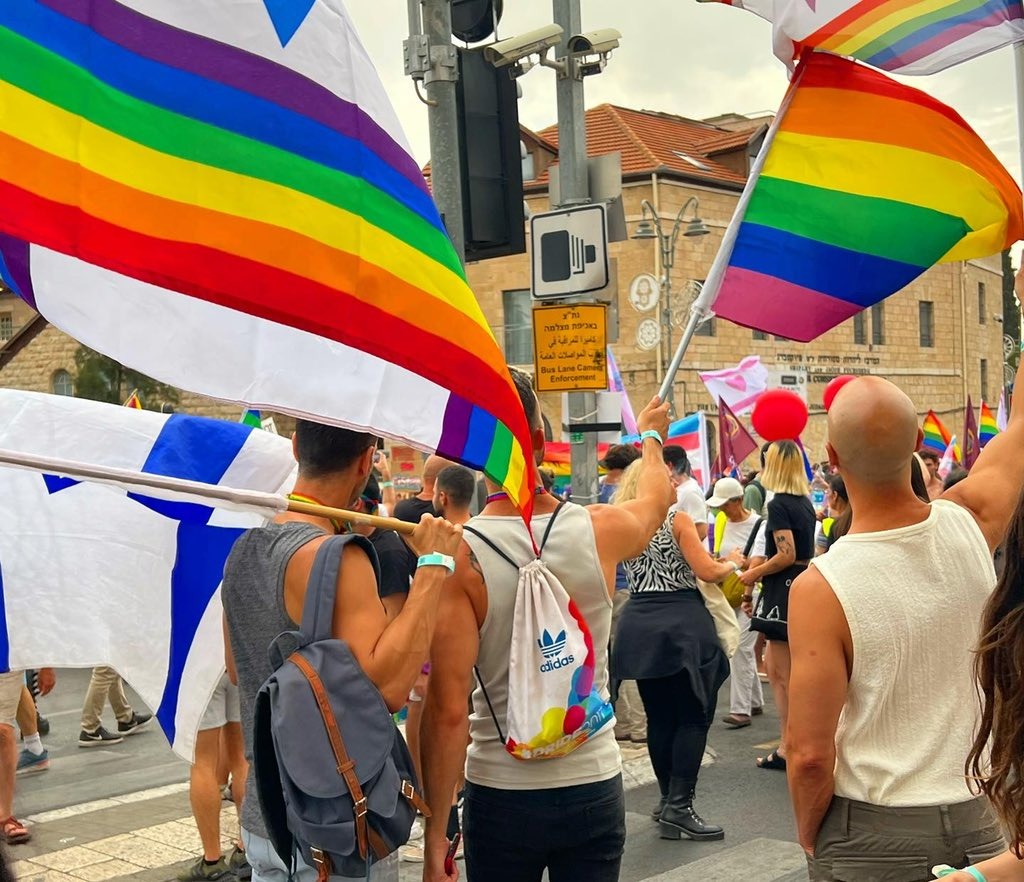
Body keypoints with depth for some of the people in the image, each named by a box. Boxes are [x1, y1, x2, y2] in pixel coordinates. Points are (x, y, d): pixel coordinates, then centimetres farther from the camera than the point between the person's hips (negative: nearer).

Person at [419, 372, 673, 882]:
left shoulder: (458, 556, -15)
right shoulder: (601, 530, -7)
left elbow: (447, 710, -18)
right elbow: (657, 497, 18)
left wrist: (435, 838, -10)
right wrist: (650, 435, 39)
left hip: (501, 796, -2)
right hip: (595, 787, 2)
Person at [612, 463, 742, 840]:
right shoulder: (677, 520, -7)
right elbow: (707, 572, -10)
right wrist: (731, 564, 9)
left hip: (638, 625, 6)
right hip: (682, 624, -6)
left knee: (659, 718, 14)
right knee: (693, 717, 0)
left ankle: (668, 800, 22)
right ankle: (679, 807, -5)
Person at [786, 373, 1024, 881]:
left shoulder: (820, 589, -21)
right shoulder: (969, 524, -11)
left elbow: (811, 756, -19)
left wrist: (808, 835, -1)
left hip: (871, 836, -4)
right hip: (980, 822, 4)